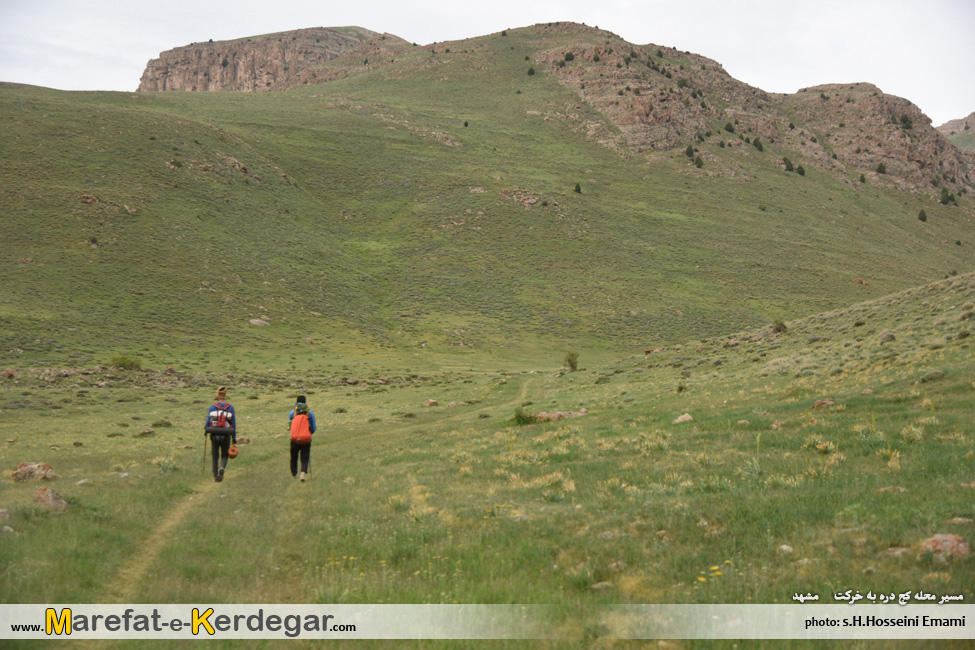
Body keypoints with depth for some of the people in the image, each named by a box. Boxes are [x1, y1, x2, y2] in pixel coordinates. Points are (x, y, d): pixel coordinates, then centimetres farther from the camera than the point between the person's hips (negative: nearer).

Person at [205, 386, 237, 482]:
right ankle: (222, 468, -16)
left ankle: (216, 476, 14)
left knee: (215, 456, 16)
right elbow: (234, 424, -2)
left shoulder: (212, 407, -4)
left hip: (214, 435, 0)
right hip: (226, 436, 0)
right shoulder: (230, 408, -3)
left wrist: (206, 431, 18)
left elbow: (208, 422, -3)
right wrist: (234, 438, 5)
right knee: (225, 456, 15)